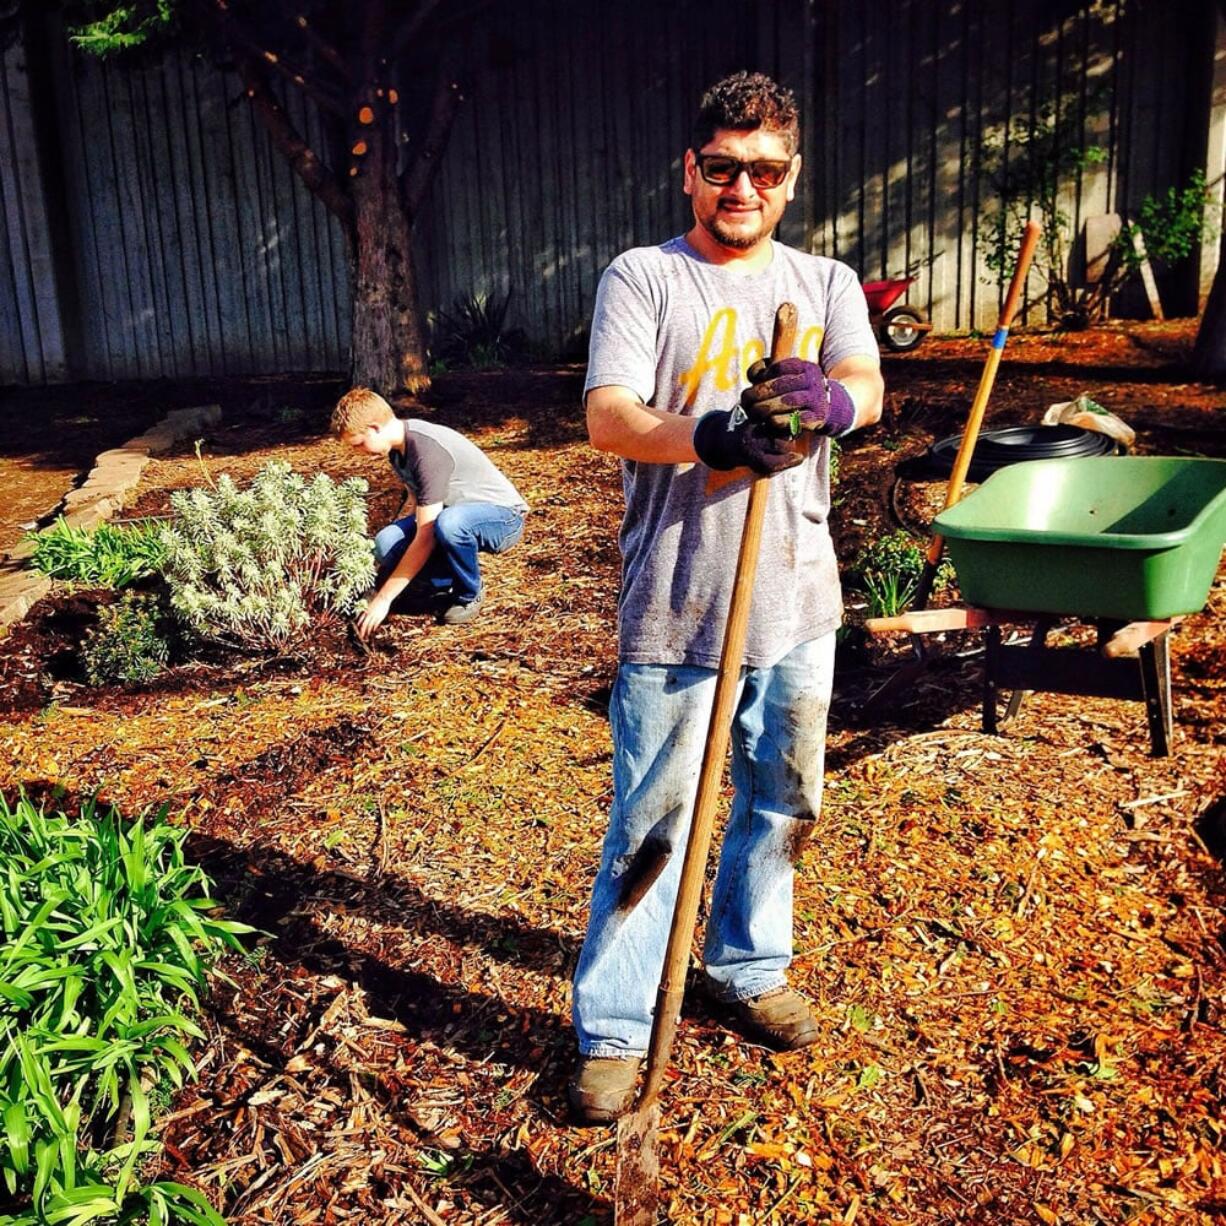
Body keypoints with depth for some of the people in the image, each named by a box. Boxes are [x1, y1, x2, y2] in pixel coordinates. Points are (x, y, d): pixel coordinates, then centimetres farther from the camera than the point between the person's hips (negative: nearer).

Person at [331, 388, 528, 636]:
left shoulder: (429, 451, -30)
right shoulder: (397, 444, -2)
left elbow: (425, 538, -30)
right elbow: (421, 507, 8)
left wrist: (384, 599, -26)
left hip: (502, 515, -7)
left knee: (449, 523, -41)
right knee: (386, 543, -18)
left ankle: (469, 595, -12)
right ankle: (451, 586, 5)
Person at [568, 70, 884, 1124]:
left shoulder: (826, 282, 9)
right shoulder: (643, 278, -1)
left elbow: (868, 387, -9)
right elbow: (607, 416, -15)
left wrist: (828, 401, -34)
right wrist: (712, 437, -35)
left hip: (798, 601, 4)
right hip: (676, 604, -4)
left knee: (782, 803, 18)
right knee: (651, 824, 2)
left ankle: (748, 970, 41)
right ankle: (612, 1029, 20)